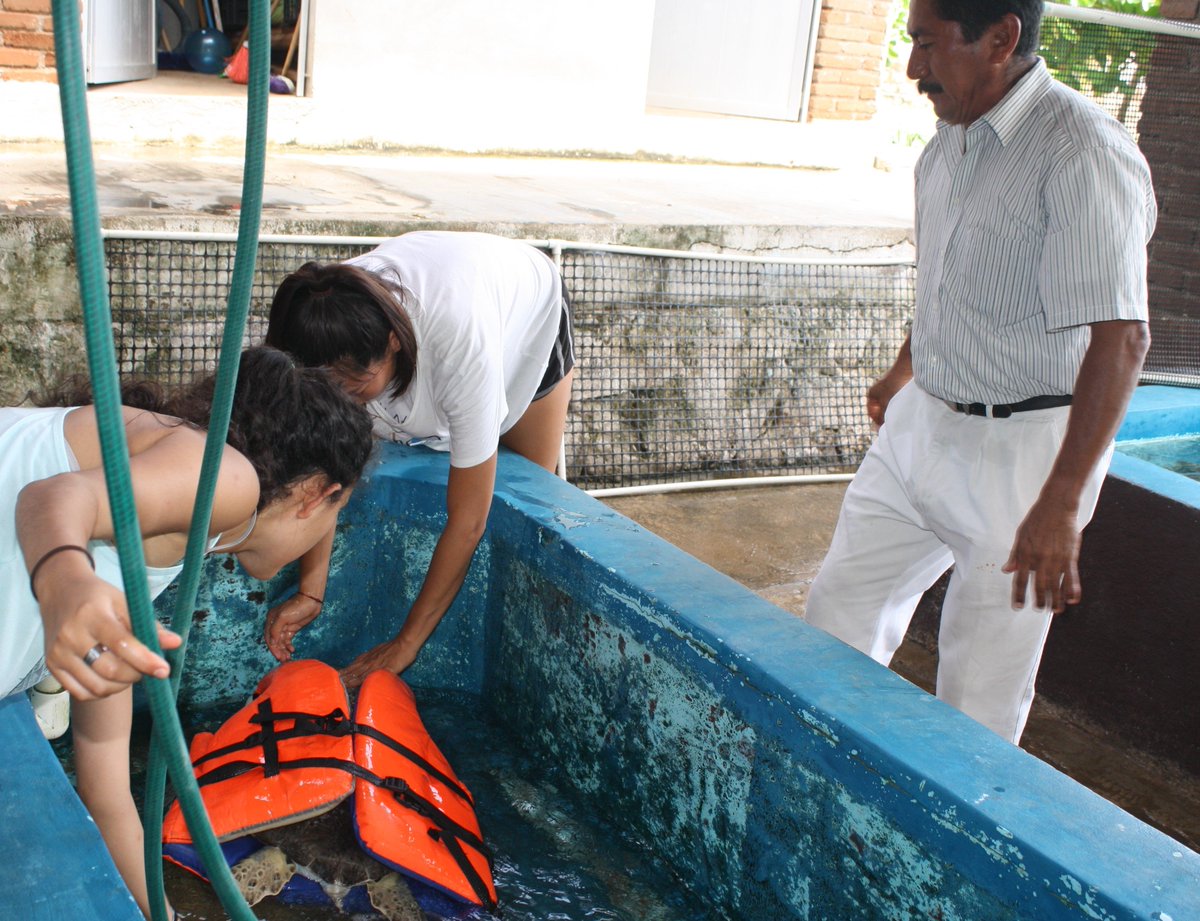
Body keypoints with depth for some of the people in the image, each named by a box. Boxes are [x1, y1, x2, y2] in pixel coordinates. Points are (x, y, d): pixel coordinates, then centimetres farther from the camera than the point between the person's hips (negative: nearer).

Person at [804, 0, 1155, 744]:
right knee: (842, 609, 15)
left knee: (984, 681, 5)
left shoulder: (1082, 153, -22)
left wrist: (1061, 502, -30)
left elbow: (1121, 337, -26)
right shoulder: (952, 138, 5)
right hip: (921, 426, 8)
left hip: (1023, 451, -8)